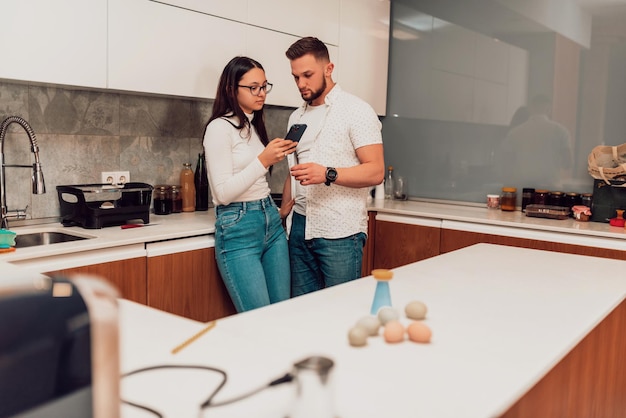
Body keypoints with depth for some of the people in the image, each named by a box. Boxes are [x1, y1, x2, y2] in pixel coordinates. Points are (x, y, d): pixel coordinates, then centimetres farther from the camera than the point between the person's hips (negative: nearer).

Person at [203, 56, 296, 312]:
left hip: (271, 222, 8)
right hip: (239, 228, -8)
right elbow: (223, 193, -16)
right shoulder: (220, 127, -9)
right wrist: (263, 161, -19)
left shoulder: (255, 125, 15)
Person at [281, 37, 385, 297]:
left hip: (339, 233, -5)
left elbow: (375, 172, -12)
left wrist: (328, 174, -26)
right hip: (300, 229, 6)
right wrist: (283, 211, 10)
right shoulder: (297, 117, 16)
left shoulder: (356, 111, -4)